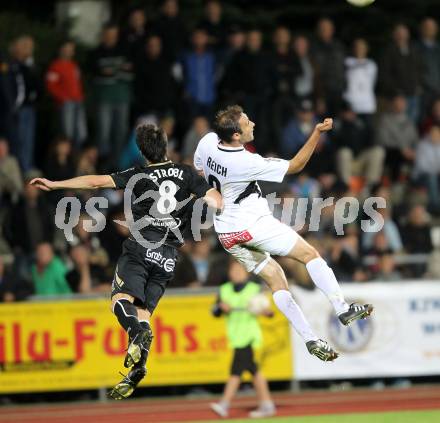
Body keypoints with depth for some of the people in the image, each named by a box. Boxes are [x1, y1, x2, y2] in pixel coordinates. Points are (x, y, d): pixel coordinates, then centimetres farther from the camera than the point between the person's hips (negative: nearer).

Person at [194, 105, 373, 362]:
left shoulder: (208, 141, -6)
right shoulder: (246, 163, -25)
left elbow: (199, 169, 17)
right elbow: (295, 166, -18)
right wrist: (317, 133, -20)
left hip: (227, 233, 8)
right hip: (253, 224, -8)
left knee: (276, 281, 9)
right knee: (310, 253, -1)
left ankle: (311, 340, 4)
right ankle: (343, 309, -9)